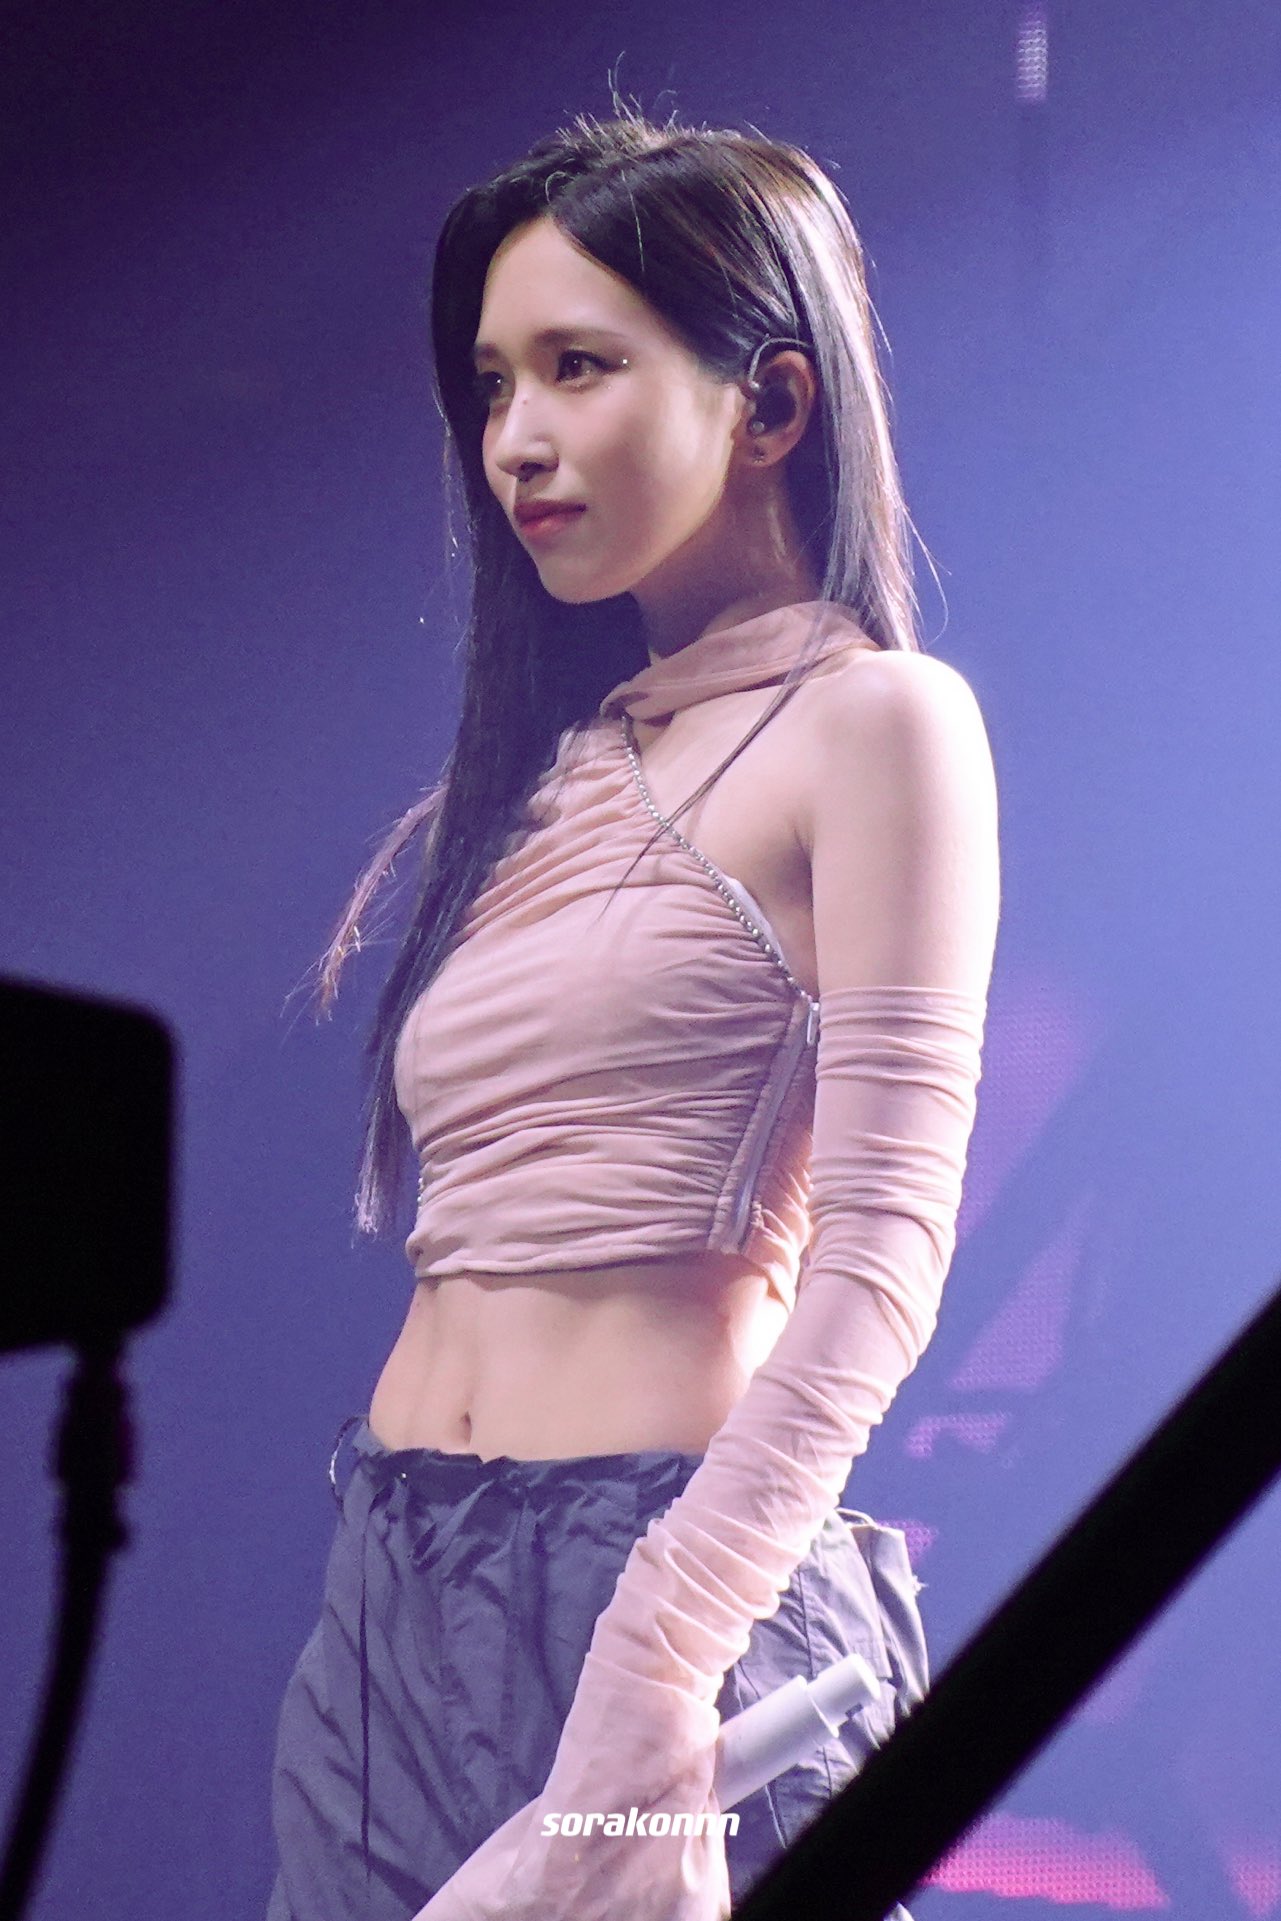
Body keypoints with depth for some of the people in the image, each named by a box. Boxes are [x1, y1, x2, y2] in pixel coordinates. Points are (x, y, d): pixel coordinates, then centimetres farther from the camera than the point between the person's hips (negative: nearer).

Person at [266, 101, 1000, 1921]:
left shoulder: (870, 723, -4)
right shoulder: (555, 766, 17)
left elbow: (881, 1252, -14)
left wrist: (642, 1694, -23)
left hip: (671, 1583, -6)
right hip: (393, 1606, 6)